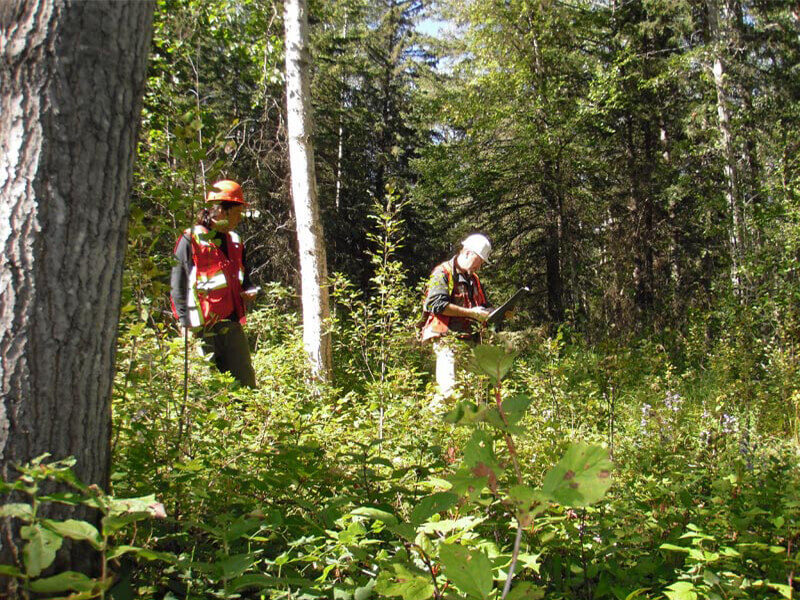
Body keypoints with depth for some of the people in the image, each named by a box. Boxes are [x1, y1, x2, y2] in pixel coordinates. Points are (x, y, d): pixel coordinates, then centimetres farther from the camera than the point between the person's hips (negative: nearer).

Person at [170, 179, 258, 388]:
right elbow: (177, 285, -6)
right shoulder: (190, 240, -6)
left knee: (246, 380, 5)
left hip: (232, 325, 6)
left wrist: (249, 291, 5)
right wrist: (184, 322, -12)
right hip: (203, 329, -6)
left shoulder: (235, 242, 16)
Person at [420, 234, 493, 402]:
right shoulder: (443, 273, -2)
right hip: (448, 340, -8)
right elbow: (437, 304, -16)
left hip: (469, 341, 8)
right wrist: (471, 313, -15)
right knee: (449, 389, -17)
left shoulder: (473, 279, 25)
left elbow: (483, 307, 32)